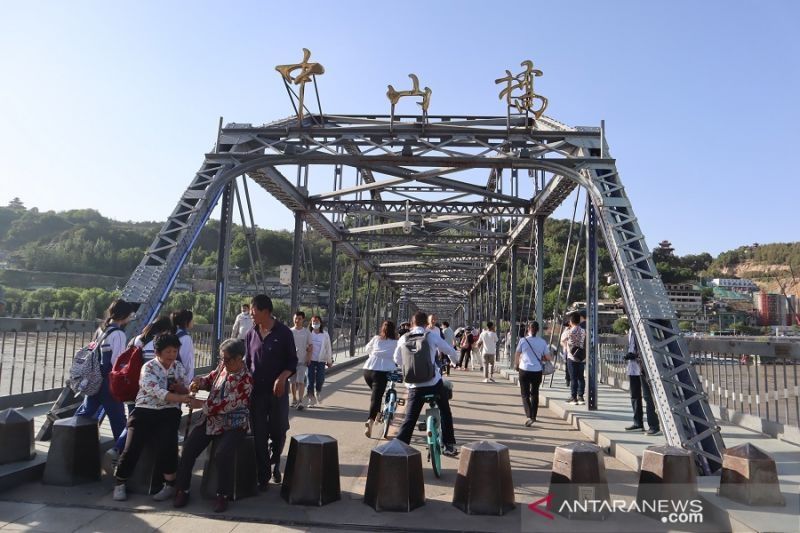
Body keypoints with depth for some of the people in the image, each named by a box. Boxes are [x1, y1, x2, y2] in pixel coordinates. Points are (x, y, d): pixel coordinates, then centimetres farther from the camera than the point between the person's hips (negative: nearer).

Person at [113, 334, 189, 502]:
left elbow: (185, 392, 11)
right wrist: (181, 398, -32)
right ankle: (120, 483, 12)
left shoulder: (179, 367, 8)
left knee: (167, 444, -22)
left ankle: (170, 484, -5)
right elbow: (157, 392, -21)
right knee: (133, 446, -14)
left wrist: (180, 388, -13)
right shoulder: (148, 367, -7)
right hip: (145, 411, -2)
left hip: (169, 413, 2)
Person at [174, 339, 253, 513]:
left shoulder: (245, 380, -19)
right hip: (210, 419, 6)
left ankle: (223, 495, -8)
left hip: (233, 425, -6)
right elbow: (211, 378, 18)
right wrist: (199, 381, -5)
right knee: (189, 448, -10)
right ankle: (182, 490, 8)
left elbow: (226, 405, -22)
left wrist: (201, 404, -15)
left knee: (223, 454, -28)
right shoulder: (223, 366, 1)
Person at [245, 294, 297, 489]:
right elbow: (248, 362, 14)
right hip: (256, 391, 3)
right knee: (259, 435, 4)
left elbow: (292, 362, -3)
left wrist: (282, 378, -19)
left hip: (278, 391, -2)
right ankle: (263, 477, 15)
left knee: (278, 431, 7)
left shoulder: (284, 333, -5)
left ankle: (274, 463, 36)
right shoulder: (251, 334, 6)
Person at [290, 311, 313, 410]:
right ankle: (294, 399, 25)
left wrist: (308, 360, -6)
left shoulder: (307, 332, 1)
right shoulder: (290, 332, 2)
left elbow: (310, 347, 2)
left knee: (301, 381, -10)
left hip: (302, 361, -2)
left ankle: (300, 401, -10)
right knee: (293, 382, 11)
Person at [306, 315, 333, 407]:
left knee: (320, 380, -2)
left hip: (321, 361, 1)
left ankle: (318, 392, 30)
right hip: (311, 360, -1)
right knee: (310, 380, -2)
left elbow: (328, 348, 8)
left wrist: (329, 361, 9)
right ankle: (311, 400, 9)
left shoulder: (325, 335, 3)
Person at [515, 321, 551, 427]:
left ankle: (529, 416, -11)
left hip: (524, 370, -2)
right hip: (537, 371, 2)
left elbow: (517, 354, 2)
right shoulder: (542, 342, -3)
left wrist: (516, 365, 20)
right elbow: (548, 357, 0)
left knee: (525, 394, 6)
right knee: (534, 394, 19)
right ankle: (533, 417, 26)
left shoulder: (523, 340, -8)